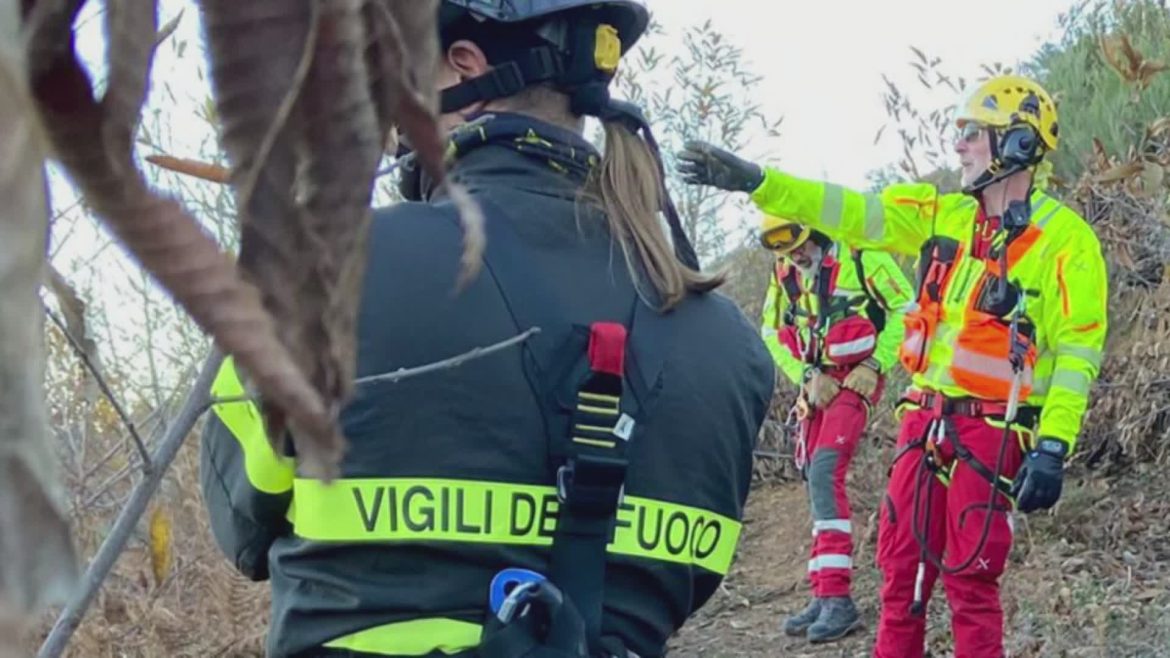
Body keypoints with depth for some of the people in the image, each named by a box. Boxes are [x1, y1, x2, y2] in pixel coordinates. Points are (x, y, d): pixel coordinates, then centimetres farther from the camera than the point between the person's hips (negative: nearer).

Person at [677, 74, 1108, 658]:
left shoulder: (1064, 238, -8)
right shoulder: (944, 215, 10)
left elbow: (1079, 348, -11)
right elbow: (849, 212, 3)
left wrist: (1054, 447, -18)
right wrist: (753, 180, -6)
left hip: (993, 429, -6)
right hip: (927, 415, 6)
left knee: (971, 575, -2)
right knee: (902, 565, 10)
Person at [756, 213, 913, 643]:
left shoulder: (861, 257, -13)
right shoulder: (784, 274, 5)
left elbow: (905, 309, -8)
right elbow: (772, 333, 10)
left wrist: (876, 365, -12)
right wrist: (807, 376, -4)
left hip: (856, 378, -7)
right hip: (816, 383, 7)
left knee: (824, 473, -20)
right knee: (818, 479, 7)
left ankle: (836, 598, -21)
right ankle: (826, 593, 15)